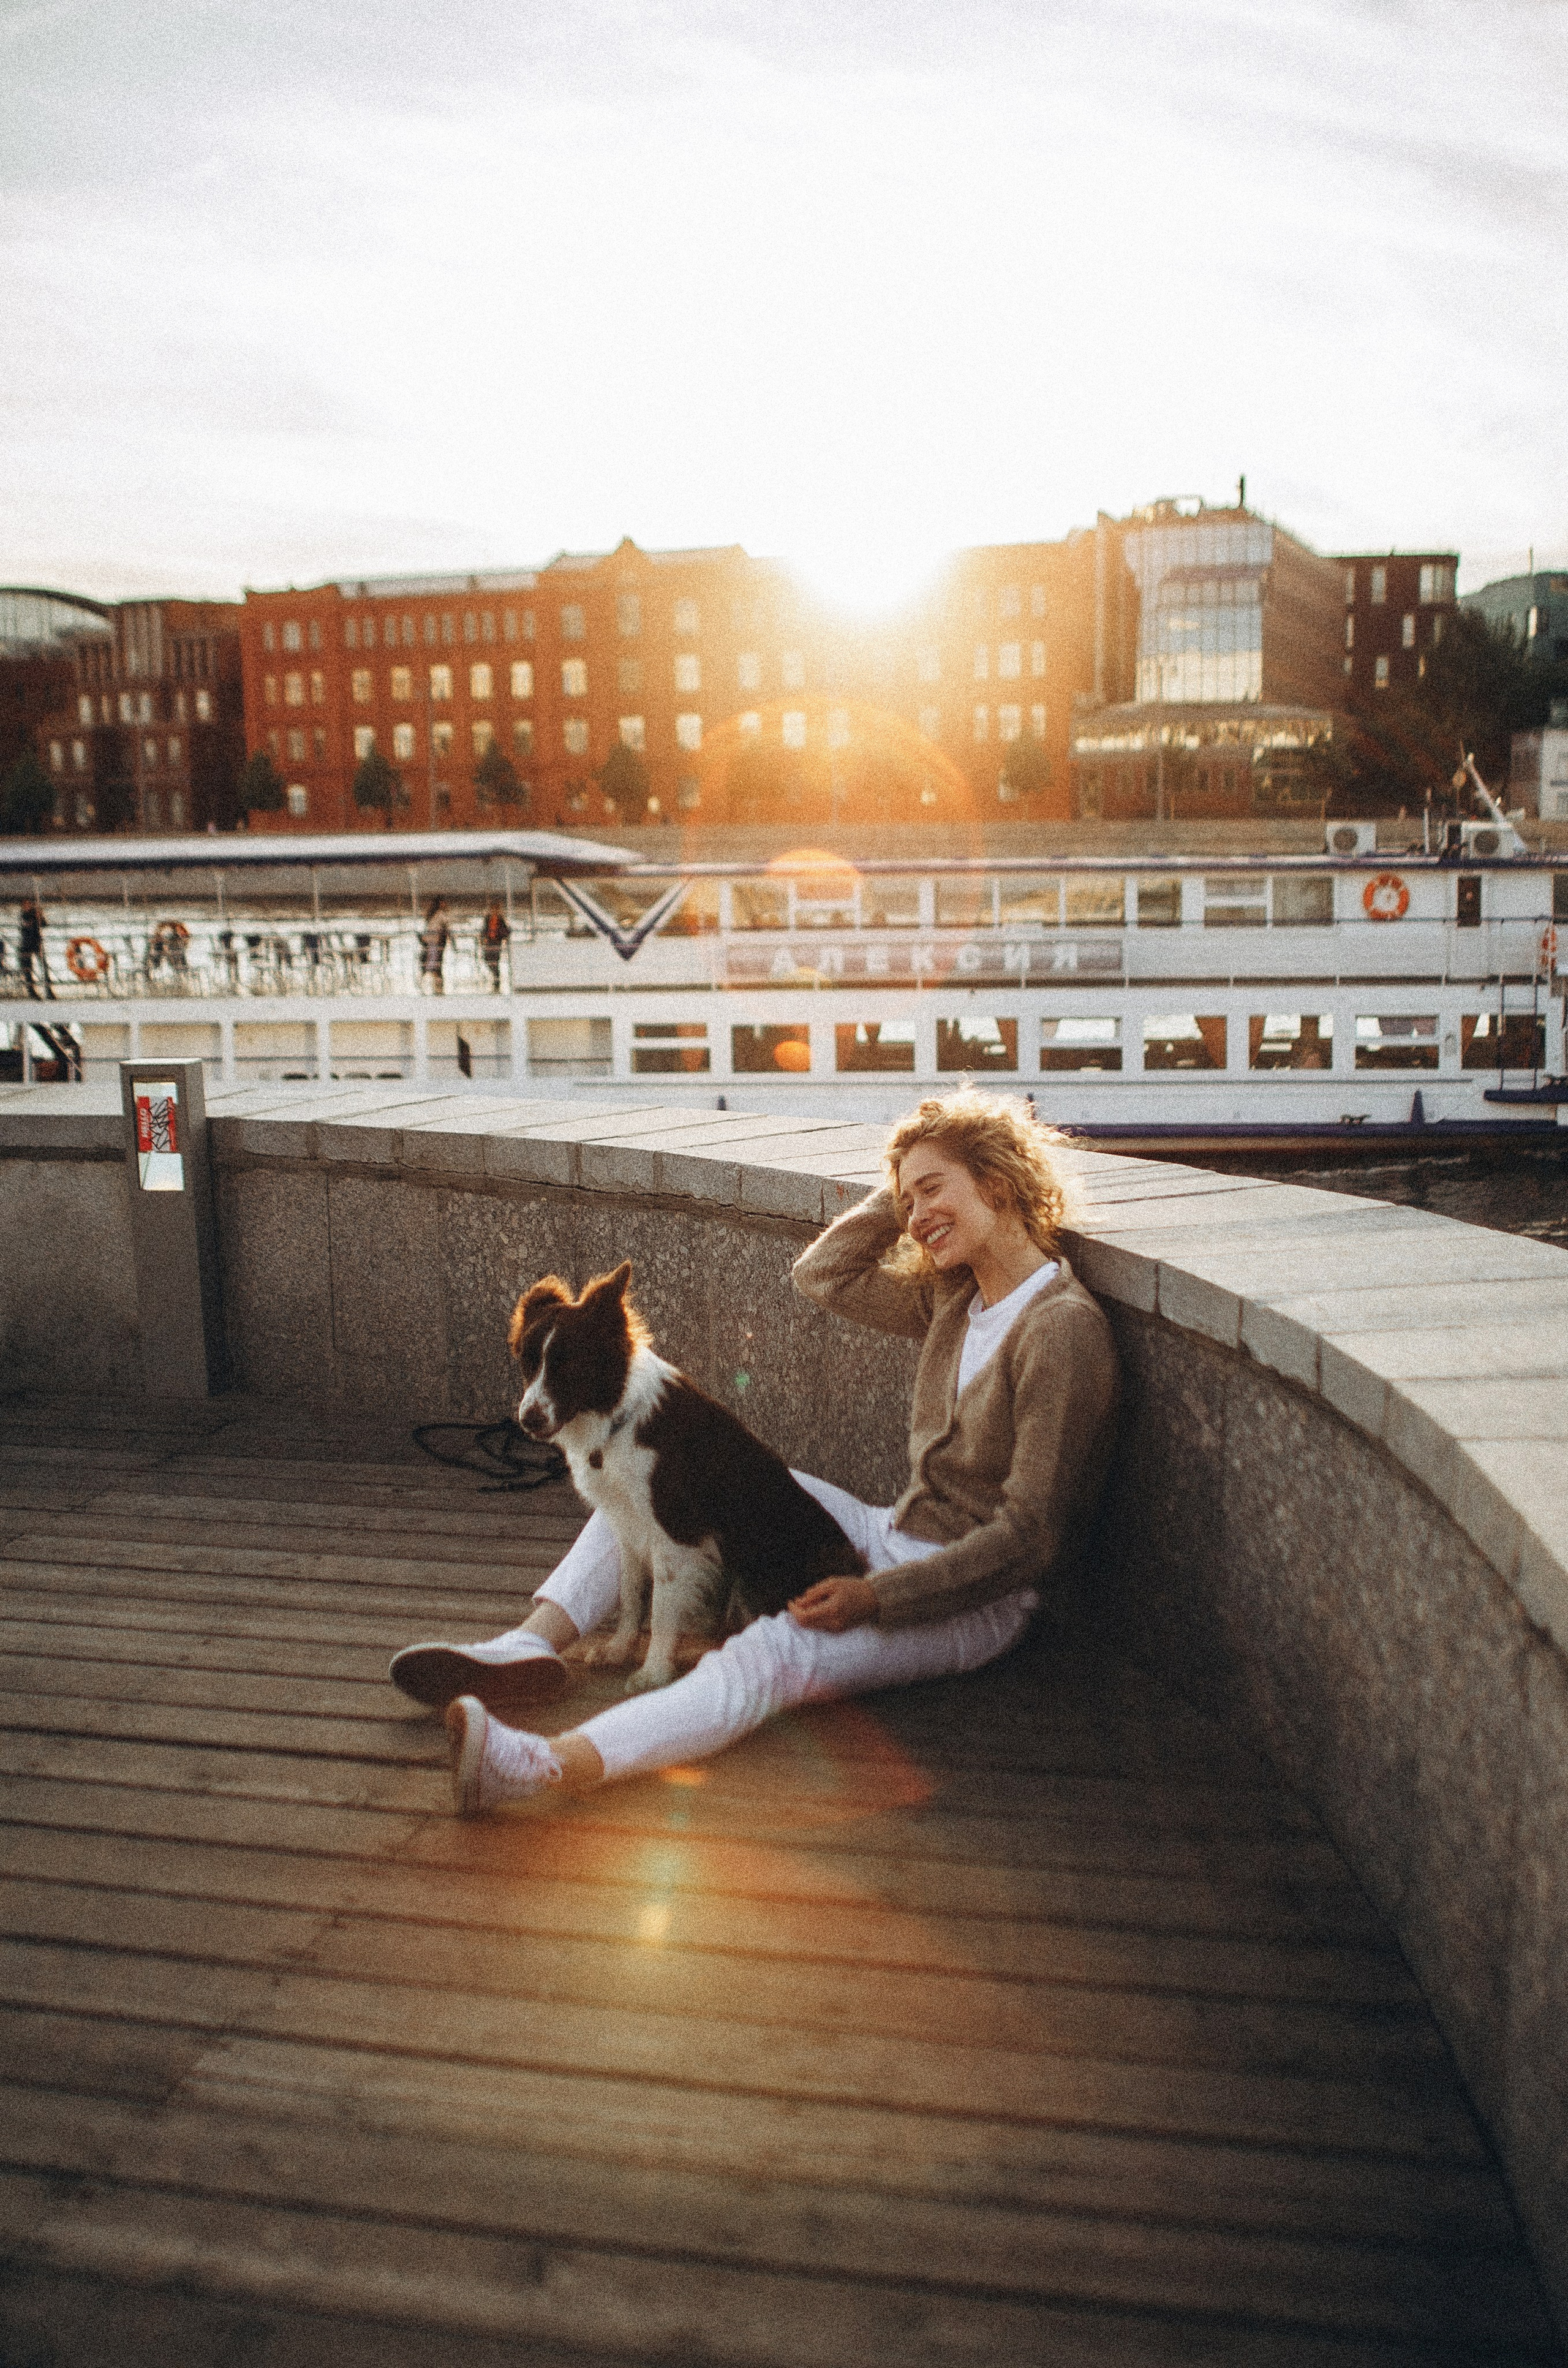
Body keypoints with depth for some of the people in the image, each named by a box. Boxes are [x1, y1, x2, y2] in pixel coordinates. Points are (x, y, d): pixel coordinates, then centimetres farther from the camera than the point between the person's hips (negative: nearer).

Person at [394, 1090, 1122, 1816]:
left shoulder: (1061, 1328, -19)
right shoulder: (954, 1296, 6)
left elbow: (1030, 1538, -21)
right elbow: (821, 1274, 16)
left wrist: (875, 1598, -24)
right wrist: (903, 1191, 5)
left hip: (973, 1601, -9)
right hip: (892, 1539, 9)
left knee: (775, 1652, -35)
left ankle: (542, 1768, -52)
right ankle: (535, 1642, -12)